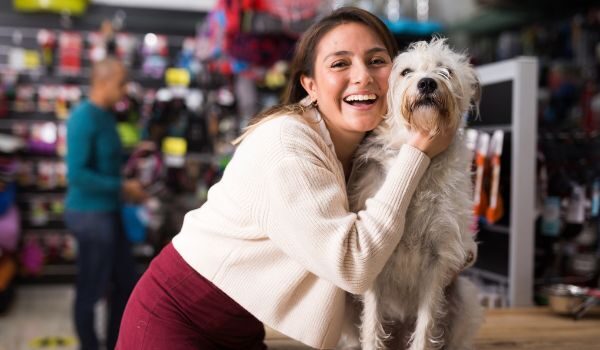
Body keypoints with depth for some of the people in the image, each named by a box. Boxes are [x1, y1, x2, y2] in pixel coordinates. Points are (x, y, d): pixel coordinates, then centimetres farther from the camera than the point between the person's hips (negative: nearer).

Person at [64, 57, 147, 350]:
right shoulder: (83, 118, -18)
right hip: (90, 213, -9)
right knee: (91, 290, 6)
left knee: (125, 284, 18)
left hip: (109, 211, 9)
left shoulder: (107, 116, 8)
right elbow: (76, 174, -24)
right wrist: (122, 188, -19)